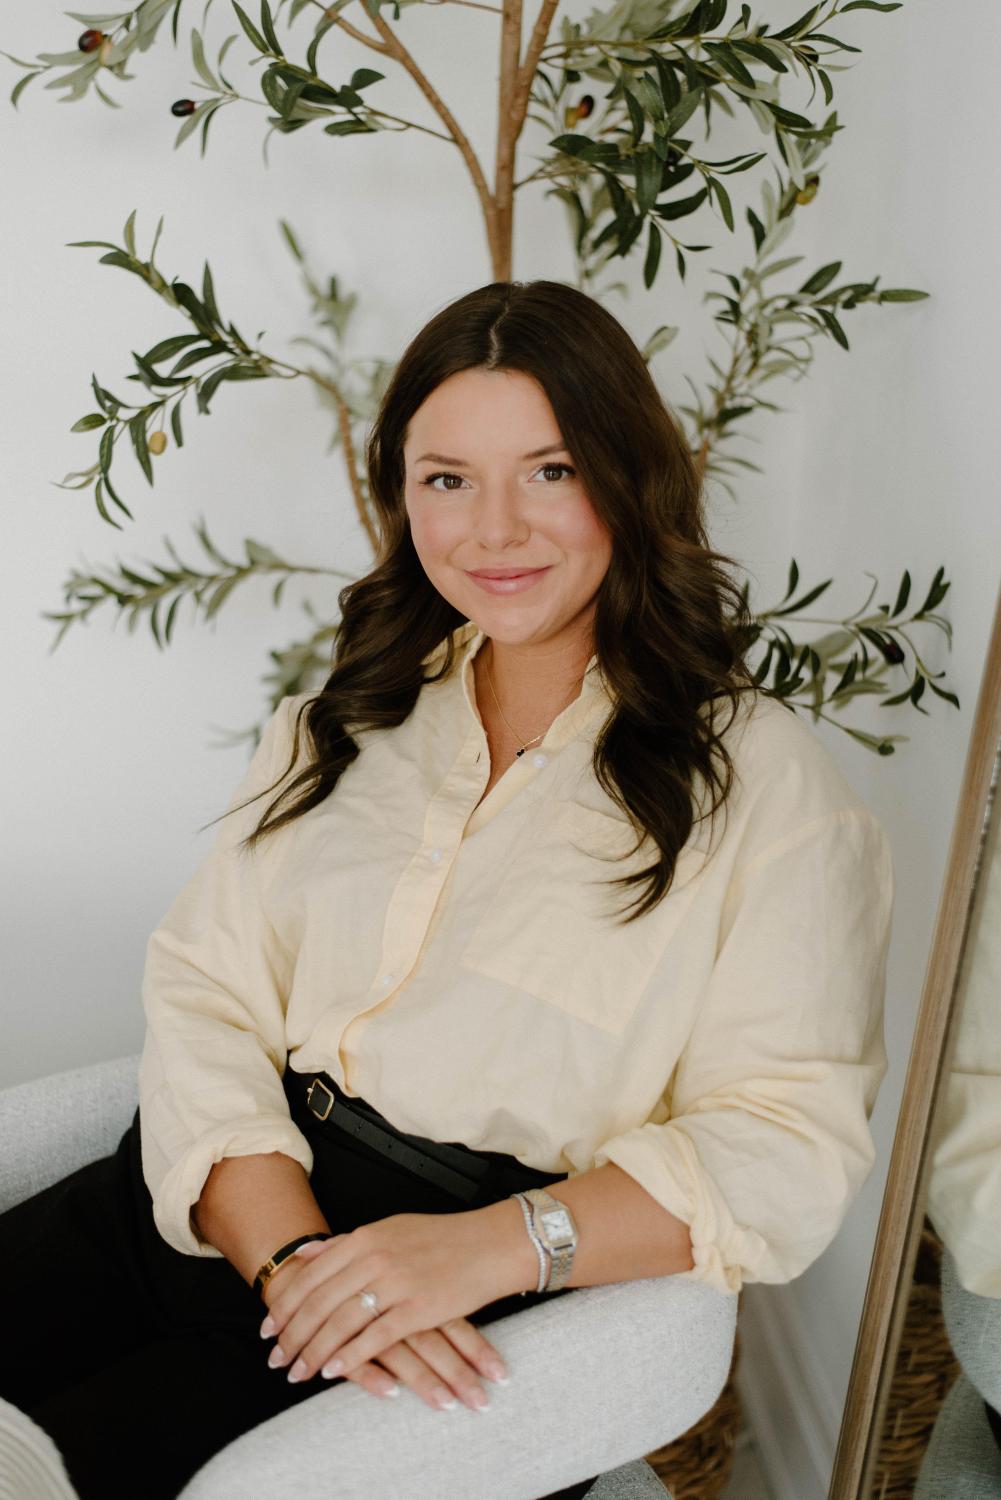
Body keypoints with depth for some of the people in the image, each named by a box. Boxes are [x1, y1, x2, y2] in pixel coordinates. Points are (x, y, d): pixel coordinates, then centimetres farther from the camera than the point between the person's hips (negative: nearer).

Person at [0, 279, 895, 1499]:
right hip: (221, 1202, 5)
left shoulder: (762, 782, -2)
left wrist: (497, 1245, -21)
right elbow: (204, 995, 3)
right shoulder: (340, 725, 13)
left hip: (493, 1315, -4)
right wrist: (291, 1254, -14)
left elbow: (788, 1139, -7)